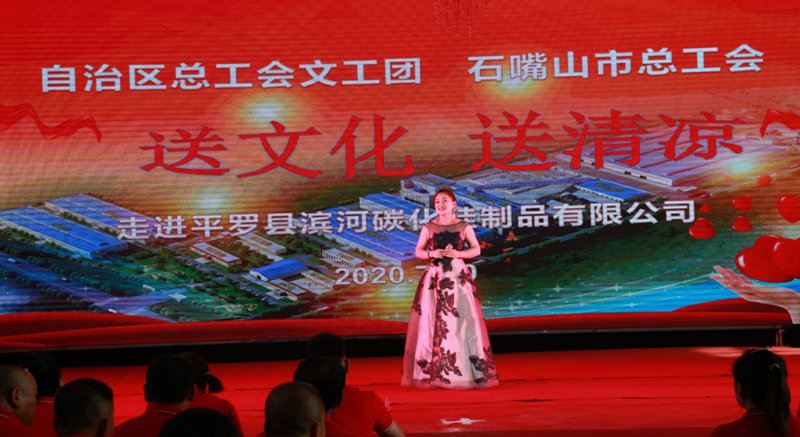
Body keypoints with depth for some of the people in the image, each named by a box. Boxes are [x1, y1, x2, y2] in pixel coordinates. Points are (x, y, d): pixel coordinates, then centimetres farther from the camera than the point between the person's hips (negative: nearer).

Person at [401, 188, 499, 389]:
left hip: (458, 277, -1)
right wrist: (431, 254, -11)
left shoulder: (464, 227, 6)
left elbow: (476, 249, 6)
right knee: (431, 321, -3)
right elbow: (418, 251, 9)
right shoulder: (428, 228, 8)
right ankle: (432, 372, 2)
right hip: (434, 276, 1)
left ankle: (468, 371, 1)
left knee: (462, 321, -5)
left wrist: (458, 253, -11)